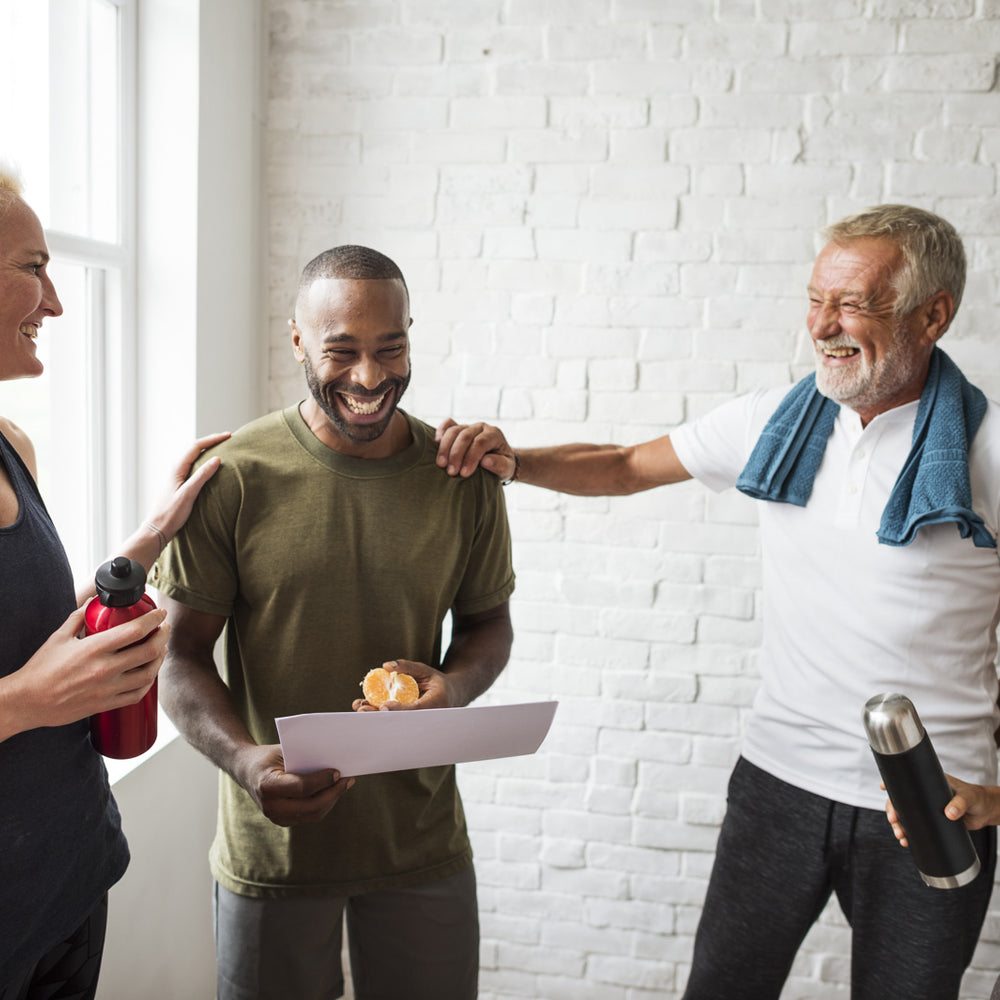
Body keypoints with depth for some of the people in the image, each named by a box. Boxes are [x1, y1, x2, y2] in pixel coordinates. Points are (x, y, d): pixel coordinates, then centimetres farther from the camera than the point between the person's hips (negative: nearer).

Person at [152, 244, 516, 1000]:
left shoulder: (463, 476, -4)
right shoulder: (232, 476, -11)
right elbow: (180, 654, -7)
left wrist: (455, 688, -14)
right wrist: (243, 760, -24)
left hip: (423, 840, 2)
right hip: (272, 842, -2)